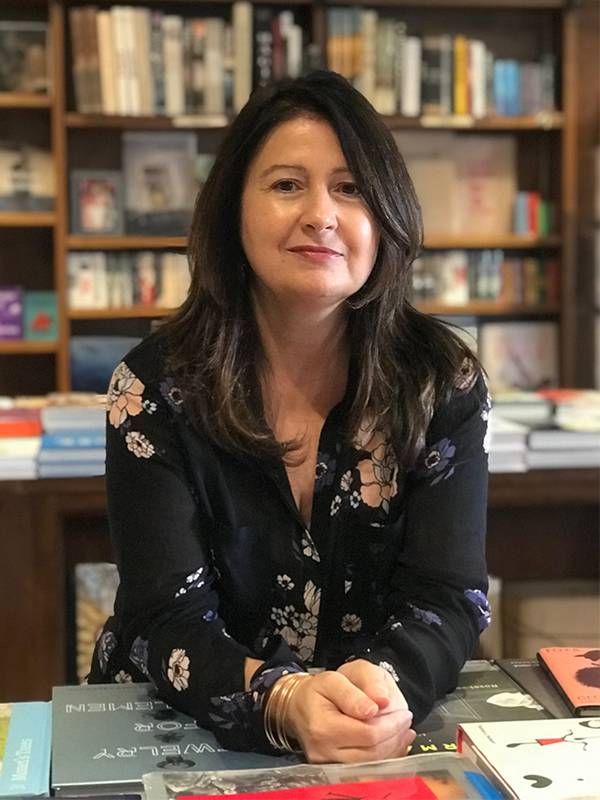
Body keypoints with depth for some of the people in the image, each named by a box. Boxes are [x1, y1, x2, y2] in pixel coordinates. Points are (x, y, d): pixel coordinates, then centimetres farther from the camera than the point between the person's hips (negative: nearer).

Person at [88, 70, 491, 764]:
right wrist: (286, 701, -32)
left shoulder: (441, 381, -4)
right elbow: (169, 617, -13)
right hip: (181, 735, -1)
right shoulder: (156, 386, -8)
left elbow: (449, 598, -9)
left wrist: (387, 686, -30)